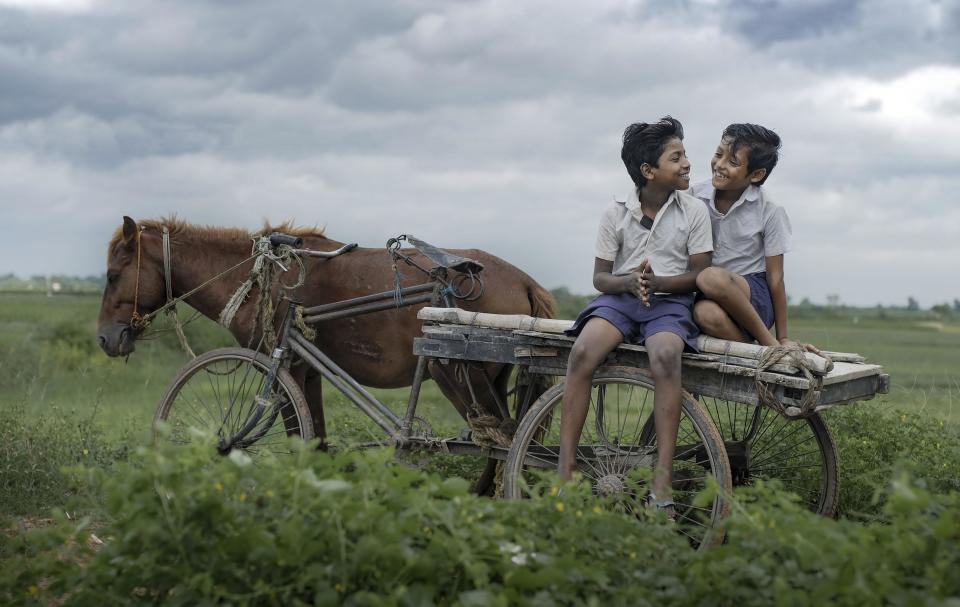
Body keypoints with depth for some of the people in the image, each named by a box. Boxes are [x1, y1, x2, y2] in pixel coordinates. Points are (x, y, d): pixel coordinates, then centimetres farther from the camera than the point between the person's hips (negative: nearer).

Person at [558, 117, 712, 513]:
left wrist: (656, 281, -17)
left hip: (671, 301, -1)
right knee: (582, 352, -31)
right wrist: (629, 282, -16)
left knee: (665, 356, -37)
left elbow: (700, 274, 0)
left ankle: (662, 484, -39)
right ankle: (566, 471, -30)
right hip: (620, 298, 1)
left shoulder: (693, 212, 4)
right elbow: (600, 277, 7)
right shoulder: (616, 214, 5)